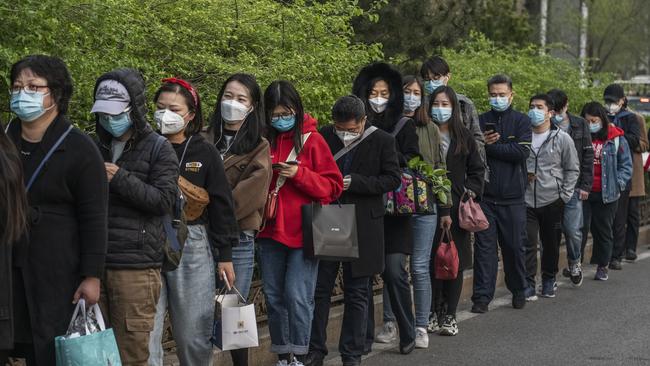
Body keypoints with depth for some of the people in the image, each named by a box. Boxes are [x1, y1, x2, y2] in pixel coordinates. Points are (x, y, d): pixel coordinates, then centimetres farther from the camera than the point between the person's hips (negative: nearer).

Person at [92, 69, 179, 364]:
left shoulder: (158, 148, 1)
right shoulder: (95, 147, 16)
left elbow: (165, 200, -9)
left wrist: (119, 179, -13)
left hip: (135, 265, -4)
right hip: (94, 261, 5)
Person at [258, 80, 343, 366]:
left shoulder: (312, 140, -3)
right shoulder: (264, 141, 7)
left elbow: (333, 187, -5)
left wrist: (299, 174, -17)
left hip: (303, 233, -4)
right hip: (270, 232, 5)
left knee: (297, 296, -10)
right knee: (274, 297, 8)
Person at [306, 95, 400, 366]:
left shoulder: (382, 141, -4)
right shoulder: (322, 137, 0)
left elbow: (392, 179, -6)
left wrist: (354, 183, -16)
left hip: (362, 227, -1)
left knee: (357, 294, 6)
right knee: (319, 289, 5)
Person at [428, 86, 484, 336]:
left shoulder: (464, 137, 10)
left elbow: (477, 169, 14)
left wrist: (471, 191, 0)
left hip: (457, 207, 2)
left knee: (455, 262, 2)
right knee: (431, 261, -2)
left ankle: (449, 316, 9)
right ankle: (433, 313, 8)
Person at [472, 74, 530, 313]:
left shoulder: (521, 121, 3)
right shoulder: (481, 121, 8)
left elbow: (522, 151, -12)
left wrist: (490, 147, -10)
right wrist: (482, 143, -14)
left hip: (513, 196, -1)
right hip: (485, 196, 1)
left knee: (514, 246, 8)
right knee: (484, 246, -1)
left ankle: (518, 291, 24)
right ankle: (482, 296, 2)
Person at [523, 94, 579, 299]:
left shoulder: (562, 139, -1)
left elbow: (573, 169, 5)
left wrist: (564, 195, -1)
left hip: (552, 200, 0)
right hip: (526, 200, 0)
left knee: (551, 244, 10)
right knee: (528, 243, -7)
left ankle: (549, 280, 25)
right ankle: (528, 283, -2)